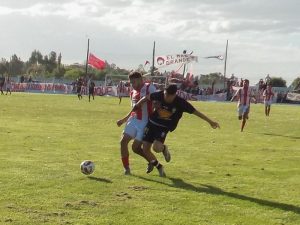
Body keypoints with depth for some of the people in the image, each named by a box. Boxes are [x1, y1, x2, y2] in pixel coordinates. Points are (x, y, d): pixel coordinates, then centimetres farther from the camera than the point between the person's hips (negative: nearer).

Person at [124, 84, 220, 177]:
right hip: (152, 123, 3)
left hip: (164, 128, -3)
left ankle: (164, 149, 13)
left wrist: (210, 121, -7)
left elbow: (195, 112, -11)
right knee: (145, 150, -1)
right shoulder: (158, 95, -15)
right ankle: (158, 166, 25)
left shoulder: (180, 103, -19)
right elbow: (147, 98, 6)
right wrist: (137, 106, 15)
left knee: (156, 147, -26)